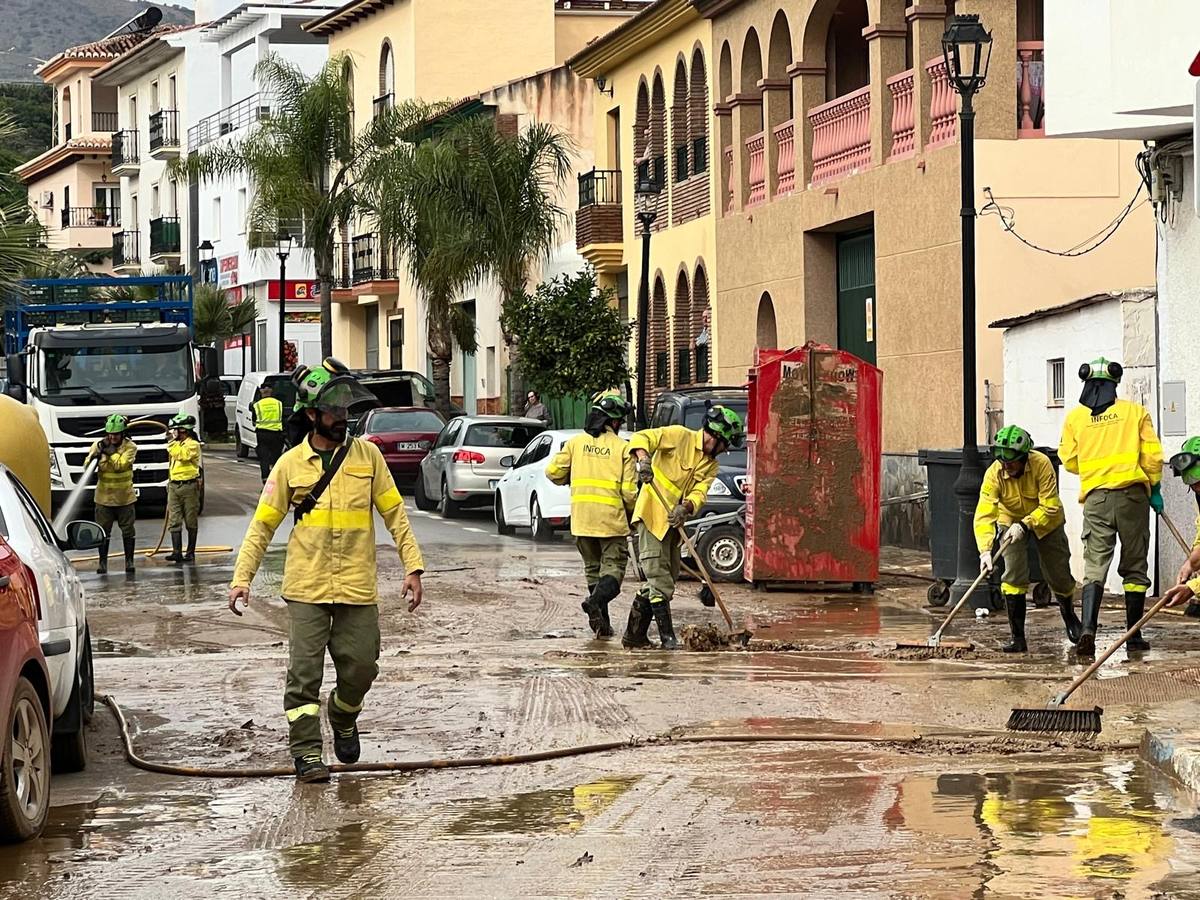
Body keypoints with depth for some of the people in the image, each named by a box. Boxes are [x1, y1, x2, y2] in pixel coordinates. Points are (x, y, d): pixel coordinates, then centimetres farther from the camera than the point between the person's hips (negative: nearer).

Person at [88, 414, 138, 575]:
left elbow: (120, 465, -19)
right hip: (104, 496, 1)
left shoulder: (130, 447, -7)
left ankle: (129, 561, 14)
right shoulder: (98, 445, -3)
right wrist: (98, 453, -25)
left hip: (124, 497, -1)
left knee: (128, 531, 5)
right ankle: (102, 562, 8)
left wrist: (110, 451, -19)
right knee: (103, 532, 2)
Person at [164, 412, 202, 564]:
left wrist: (172, 444, -14)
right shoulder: (175, 444, 18)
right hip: (174, 486, 7)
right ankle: (177, 552, -7)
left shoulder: (193, 445, -7)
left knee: (191, 522, 2)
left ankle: (190, 552, 8)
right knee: (174, 521, -3)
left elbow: (183, 455, -25)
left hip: (189, 485, -7)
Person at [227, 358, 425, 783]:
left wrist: (413, 566, -1)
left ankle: (343, 716, 32)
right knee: (304, 671, -7)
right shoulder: (291, 464, 2)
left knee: (360, 668, 2)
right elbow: (262, 524, 5)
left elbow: (394, 514, 7)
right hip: (307, 588, -1)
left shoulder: (367, 455, 4)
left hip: (357, 587, 1)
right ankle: (306, 752, -2)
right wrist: (241, 578, -3)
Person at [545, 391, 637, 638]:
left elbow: (553, 472, 4)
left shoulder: (576, 442, 5)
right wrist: (631, 511, 14)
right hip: (612, 520, -3)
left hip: (582, 518, 3)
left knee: (593, 568, 16)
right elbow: (629, 491, -5)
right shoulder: (622, 447, -3)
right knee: (614, 566, 0)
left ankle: (602, 622, 11)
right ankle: (597, 600, -29)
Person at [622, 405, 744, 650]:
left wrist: (685, 508, -26)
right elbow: (641, 438, -15)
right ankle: (667, 637, -9)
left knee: (667, 578, 12)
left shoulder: (711, 466, 11)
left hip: (673, 521, 8)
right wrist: (643, 459, -36)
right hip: (652, 514, -8)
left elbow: (699, 493, -4)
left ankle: (634, 634, 19)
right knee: (661, 581, -9)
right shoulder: (680, 436, -8)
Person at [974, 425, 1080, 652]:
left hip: (1045, 521, 0)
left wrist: (1024, 525, -41)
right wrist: (985, 550, -47)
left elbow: (1049, 507, -30)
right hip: (1011, 521, 0)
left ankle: (1069, 616, 42)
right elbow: (984, 515, -35)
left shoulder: (1042, 464, -33)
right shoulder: (994, 474, -29)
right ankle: (1018, 638, -9)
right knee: (1013, 575, -16)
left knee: (1058, 575, 9)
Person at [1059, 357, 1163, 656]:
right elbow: (1153, 456, 0)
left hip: (1095, 499, 0)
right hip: (1132, 495, 0)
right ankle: (1134, 636, 12)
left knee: (1094, 566, -2)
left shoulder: (1075, 417, 7)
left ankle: (1088, 629, -23)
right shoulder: (1135, 412, 4)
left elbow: (1069, 461, 10)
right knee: (1134, 567, 10)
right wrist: (1154, 489, 13)